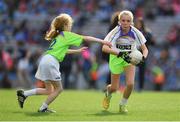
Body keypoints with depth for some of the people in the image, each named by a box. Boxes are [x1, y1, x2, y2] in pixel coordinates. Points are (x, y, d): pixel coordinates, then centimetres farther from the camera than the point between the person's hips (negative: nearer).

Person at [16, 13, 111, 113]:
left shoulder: (58, 36, 24)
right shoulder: (66, 35, 0)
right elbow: (85, 38, -2)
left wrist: (78, 51, 39)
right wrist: (102, 41, 0)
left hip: (45, 60, 9)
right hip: (51, 61, -9)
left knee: (49, 90, 14)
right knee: (58, 89, 4)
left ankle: (23, 94, 11)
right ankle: (43, 108, 4)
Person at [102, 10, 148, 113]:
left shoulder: (136, 33, -19)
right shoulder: (115, 32, -25)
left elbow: (145, 49, -10)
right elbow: (104, 48, -36)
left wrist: (143, 57, -32)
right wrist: (120, 53, -47)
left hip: (130, 59, 1)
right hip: (116, 60, -1)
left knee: (130, 83, -18)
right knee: (114, 88, 5)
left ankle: (123, 104, 10)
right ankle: (108, 94, 46)